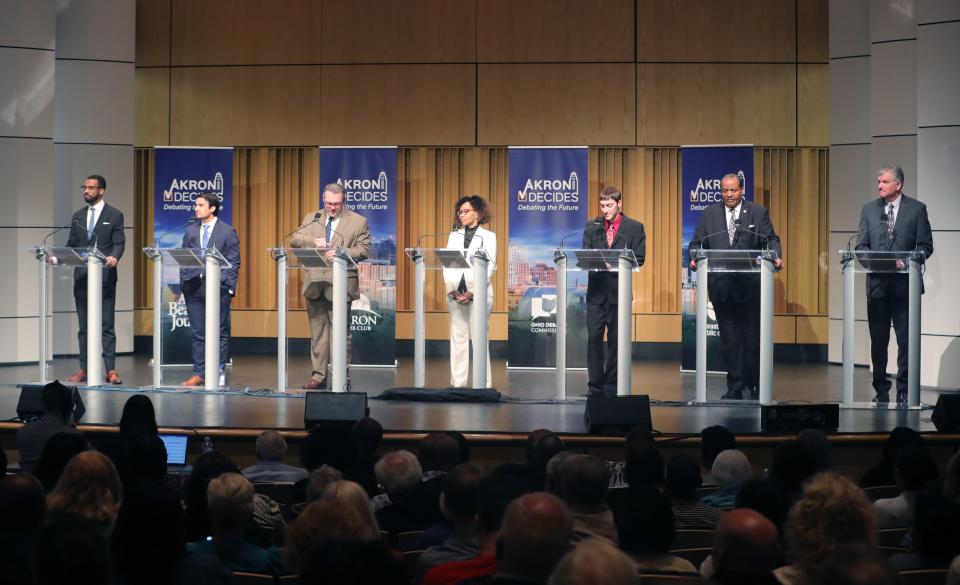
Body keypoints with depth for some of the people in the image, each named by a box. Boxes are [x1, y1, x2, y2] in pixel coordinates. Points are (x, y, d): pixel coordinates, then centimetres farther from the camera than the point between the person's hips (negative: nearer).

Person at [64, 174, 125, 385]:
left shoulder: (114, 215, 2)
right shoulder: (78, 216, 15)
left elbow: (119, 243, -5)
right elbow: (71, 244, 14)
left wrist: (114, 257, -26)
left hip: (105, 276, -5)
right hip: (81, 277, 5)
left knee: (106, 325, -4)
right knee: (83, 326, 8)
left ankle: (110, 370, -3)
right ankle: (84, 369, 11)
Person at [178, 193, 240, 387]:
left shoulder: (228, 231, 3)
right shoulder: (191, 231, 14)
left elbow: (234, 261, 0)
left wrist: (228, 286, -8)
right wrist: (183, 283, 4)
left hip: (218, 288, -4)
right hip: (194, 288, 4)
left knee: (220, 333, 0)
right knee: (198, 333, 6)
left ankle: (219, 373, 5)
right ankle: (198, 374, 10)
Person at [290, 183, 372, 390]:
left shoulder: (358, 222, 4)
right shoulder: (311, 219, 15)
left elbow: (364, 250, -3)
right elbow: (295, 239, 6)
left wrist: (341, 253, -18)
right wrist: (314, 241, -14)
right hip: (315, 284, 4)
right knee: (317, 331, 7)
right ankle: (319, 376, 12)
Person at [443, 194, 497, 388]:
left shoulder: (488, 236, 4)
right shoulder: (454, 236, 15)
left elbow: (490, 267, -4)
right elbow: (447, 264, 9)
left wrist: (473, 292, -13)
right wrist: (452, 290, -6)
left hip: (479, 293, -4)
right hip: (456, 292, 4)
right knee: (458, 336, 3)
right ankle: (458, 383, 5)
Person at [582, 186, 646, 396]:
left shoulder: (635, 228, 4)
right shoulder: (592, 228, 11)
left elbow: (638, 259, -2)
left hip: (619, 291, -2)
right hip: (596, 290, 2)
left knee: (616, 340, 2)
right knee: (594, 337, -1)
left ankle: (612, 386, 10)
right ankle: (595, 386, 6)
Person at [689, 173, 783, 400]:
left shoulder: (758, 212, 6)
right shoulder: (709, 214, 11)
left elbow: (771, 239, 3)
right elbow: (697, 243, 8)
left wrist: (776, 257, -17)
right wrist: (694, 258, -12)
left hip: (750, 285, -2)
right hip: (722, 286, 2)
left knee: (753, 336, 3)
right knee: (730, 338, 5)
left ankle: (755, 385, 16)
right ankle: (735, 387, 10)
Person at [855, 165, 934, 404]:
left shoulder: (916, 209, 3)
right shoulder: (869, 209, 10)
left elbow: (925, 246, 1)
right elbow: (861, 245, 8)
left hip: (905, 284, -2)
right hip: (877, 283, 3)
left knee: (906, 340, -3)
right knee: (878, 340, 7)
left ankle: (904, 391, 5)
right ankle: (881, 390, 15)